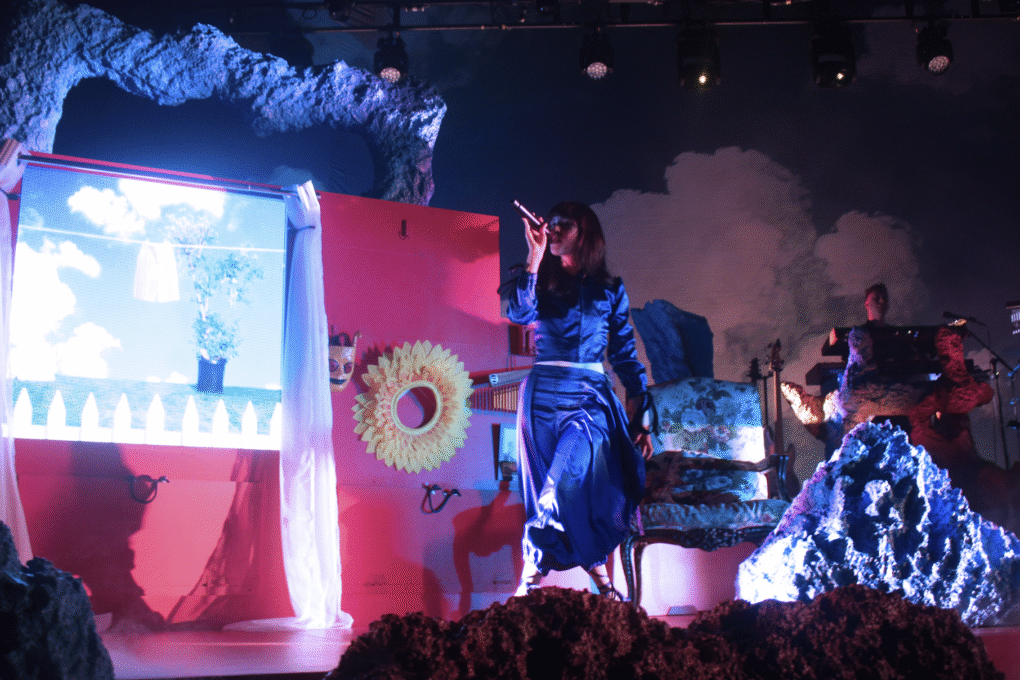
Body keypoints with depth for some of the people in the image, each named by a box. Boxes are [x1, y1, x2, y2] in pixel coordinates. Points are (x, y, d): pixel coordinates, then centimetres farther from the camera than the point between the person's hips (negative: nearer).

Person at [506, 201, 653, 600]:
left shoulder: (610, 290, 9)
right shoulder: (542, 283, 10)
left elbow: (626, 355, 9)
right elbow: (518, 314, -12)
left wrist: (640, 417, 4)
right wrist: (535, 256, -13)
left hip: (592, 397, -1)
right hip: (543, 396, 2)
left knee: (574, 473, -25)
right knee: (545, 487, -1)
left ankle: (533, 570, -17)